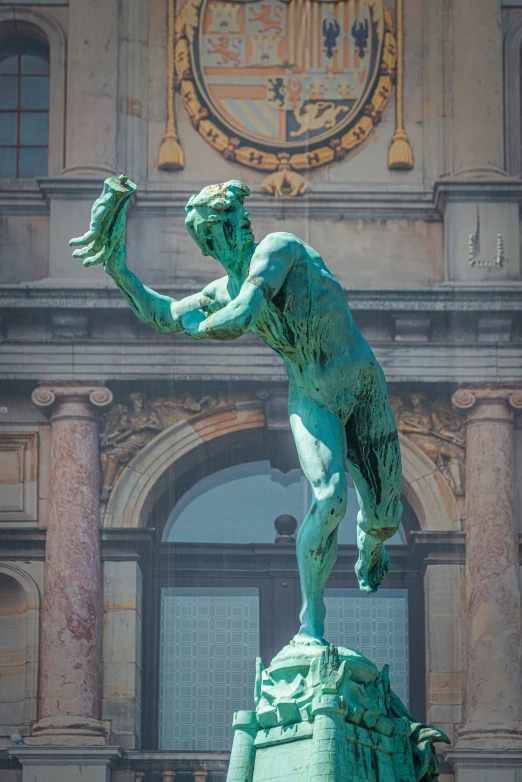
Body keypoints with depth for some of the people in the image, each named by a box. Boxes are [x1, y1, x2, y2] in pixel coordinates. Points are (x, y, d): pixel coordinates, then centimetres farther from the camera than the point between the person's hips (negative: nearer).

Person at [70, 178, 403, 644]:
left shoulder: (278, 249, -18)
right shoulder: (225, 291, 1)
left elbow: (238, 321, -29)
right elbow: (159, 314, 14)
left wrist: (196, 324, -9)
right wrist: (118, 269, 4)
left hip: (365, 393, -2)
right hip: (311, 402, 2)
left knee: (383, 517, 5)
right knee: (330, 498, -25)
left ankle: (370, 552, 44)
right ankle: (311, 620, -15)